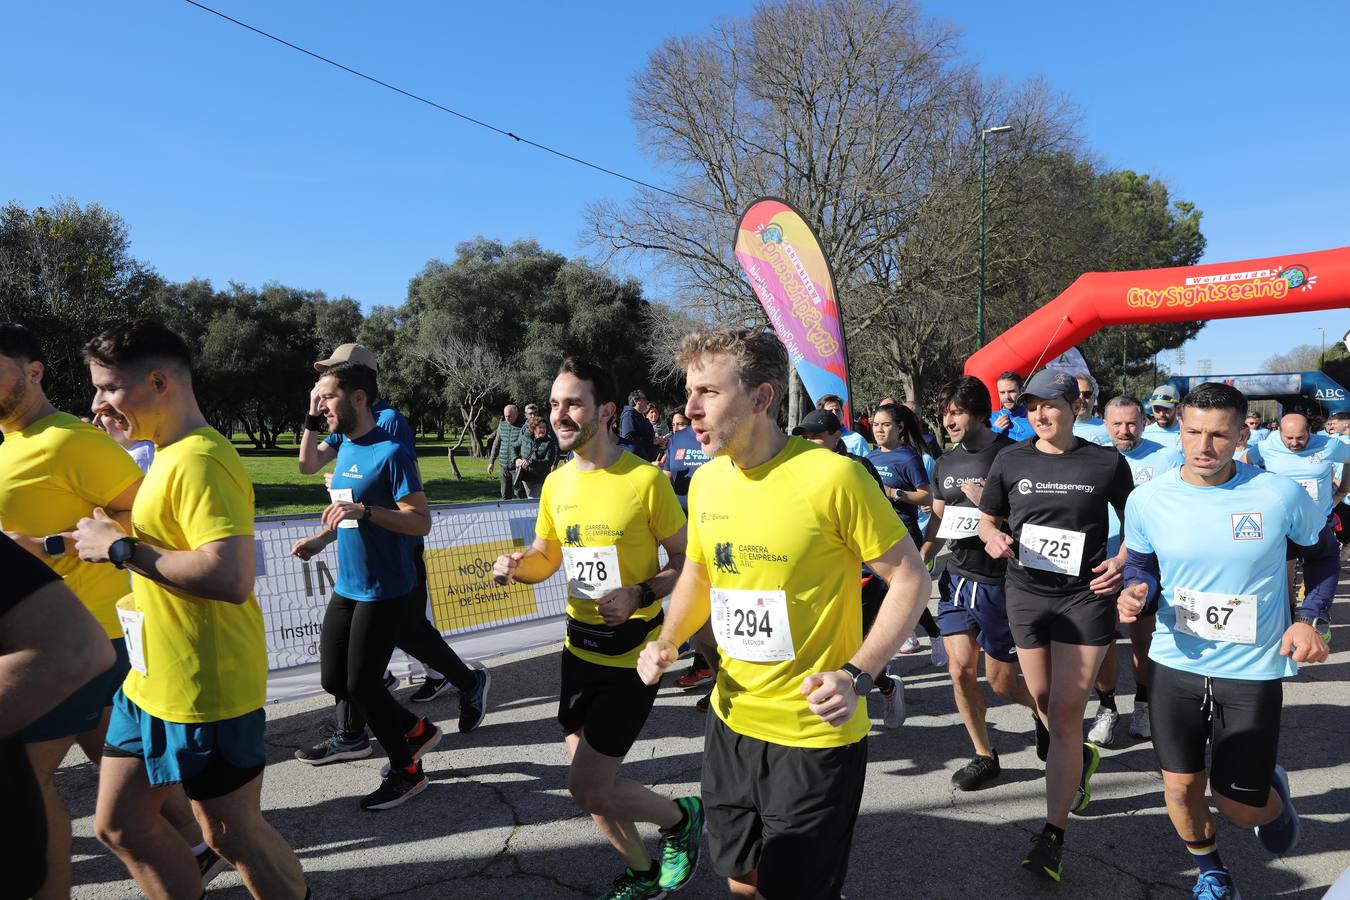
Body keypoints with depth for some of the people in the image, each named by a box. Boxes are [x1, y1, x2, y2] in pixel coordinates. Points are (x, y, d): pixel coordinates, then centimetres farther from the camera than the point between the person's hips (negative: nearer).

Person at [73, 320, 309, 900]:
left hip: (205, 689, -10)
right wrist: (107, 539, 7)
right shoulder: (170, 456, 10)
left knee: (232, 834, 7)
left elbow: (231, 578, -31)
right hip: (150, 680, 10)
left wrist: (121, 548, -21)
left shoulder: (199, 461, -21)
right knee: (119, 824, 20)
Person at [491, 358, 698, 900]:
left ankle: (680, 817, 25)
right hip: (580, 647, 7)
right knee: (590, 780, 15)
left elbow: (686, 560, -10)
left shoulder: (645, 479, -17)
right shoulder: (557, 483, 2)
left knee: (588, 788, -4)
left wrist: (640, 594, -25)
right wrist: (517, 566, -8)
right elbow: (546, 558, 13)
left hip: (632, 653, -6)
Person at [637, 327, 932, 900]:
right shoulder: (706, 480, 0)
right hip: (731, 723, 6)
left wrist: (857, 676, -22)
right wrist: (667, 642, -3)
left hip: (816, 733, -6)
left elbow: (910, 579, -12)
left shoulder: (831, 475, -20)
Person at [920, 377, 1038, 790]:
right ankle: (984, 756, 21)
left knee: (1001, 681, 5)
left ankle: (1043, 710, 38)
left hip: (998, 582, -5)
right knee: (961, 670, 3)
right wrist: (920, 560, 6)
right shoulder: (946, 462, 8)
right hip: (957, 577, 5)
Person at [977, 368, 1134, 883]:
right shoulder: (1011, 461, 1)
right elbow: (987, 520, 11)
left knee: (1066, 714, -5)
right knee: (1043, 703, 16)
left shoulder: (1106, 463, -4)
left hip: (1086, 596, -3)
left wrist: (1121, 562, -12)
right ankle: (1082, 759, 49)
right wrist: (993, 538, -12)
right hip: (1026, 594, 3)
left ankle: (1053, 835, 4)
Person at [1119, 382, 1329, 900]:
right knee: (1181, 785, 10)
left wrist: (1311, 620, -5)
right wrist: (1135, 590, -14)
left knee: (1239, 806, 3)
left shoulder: (1280, 495, -13)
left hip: (1252, 670, -1)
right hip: (1176, 663, 2)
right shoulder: (1147, 499, -8)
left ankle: (1273, 792, 41)